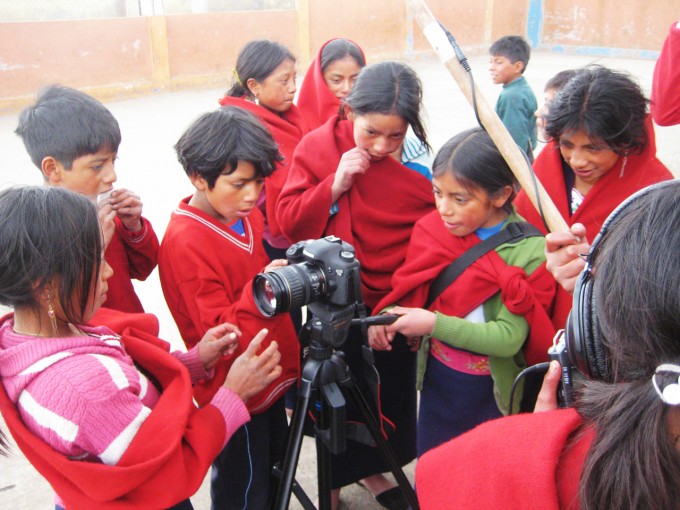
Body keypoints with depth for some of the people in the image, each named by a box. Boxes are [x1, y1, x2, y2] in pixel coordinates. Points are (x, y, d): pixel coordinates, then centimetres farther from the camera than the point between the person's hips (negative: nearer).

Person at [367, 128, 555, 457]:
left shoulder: (530, 251, -20)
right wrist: (388, 316, -17)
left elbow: (509, 337, -24)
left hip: (492, 392, -4)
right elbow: (411, 290, 3)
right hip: (435, 380, 4)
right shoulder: (434, 228, -8)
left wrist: (434, 324, -30)